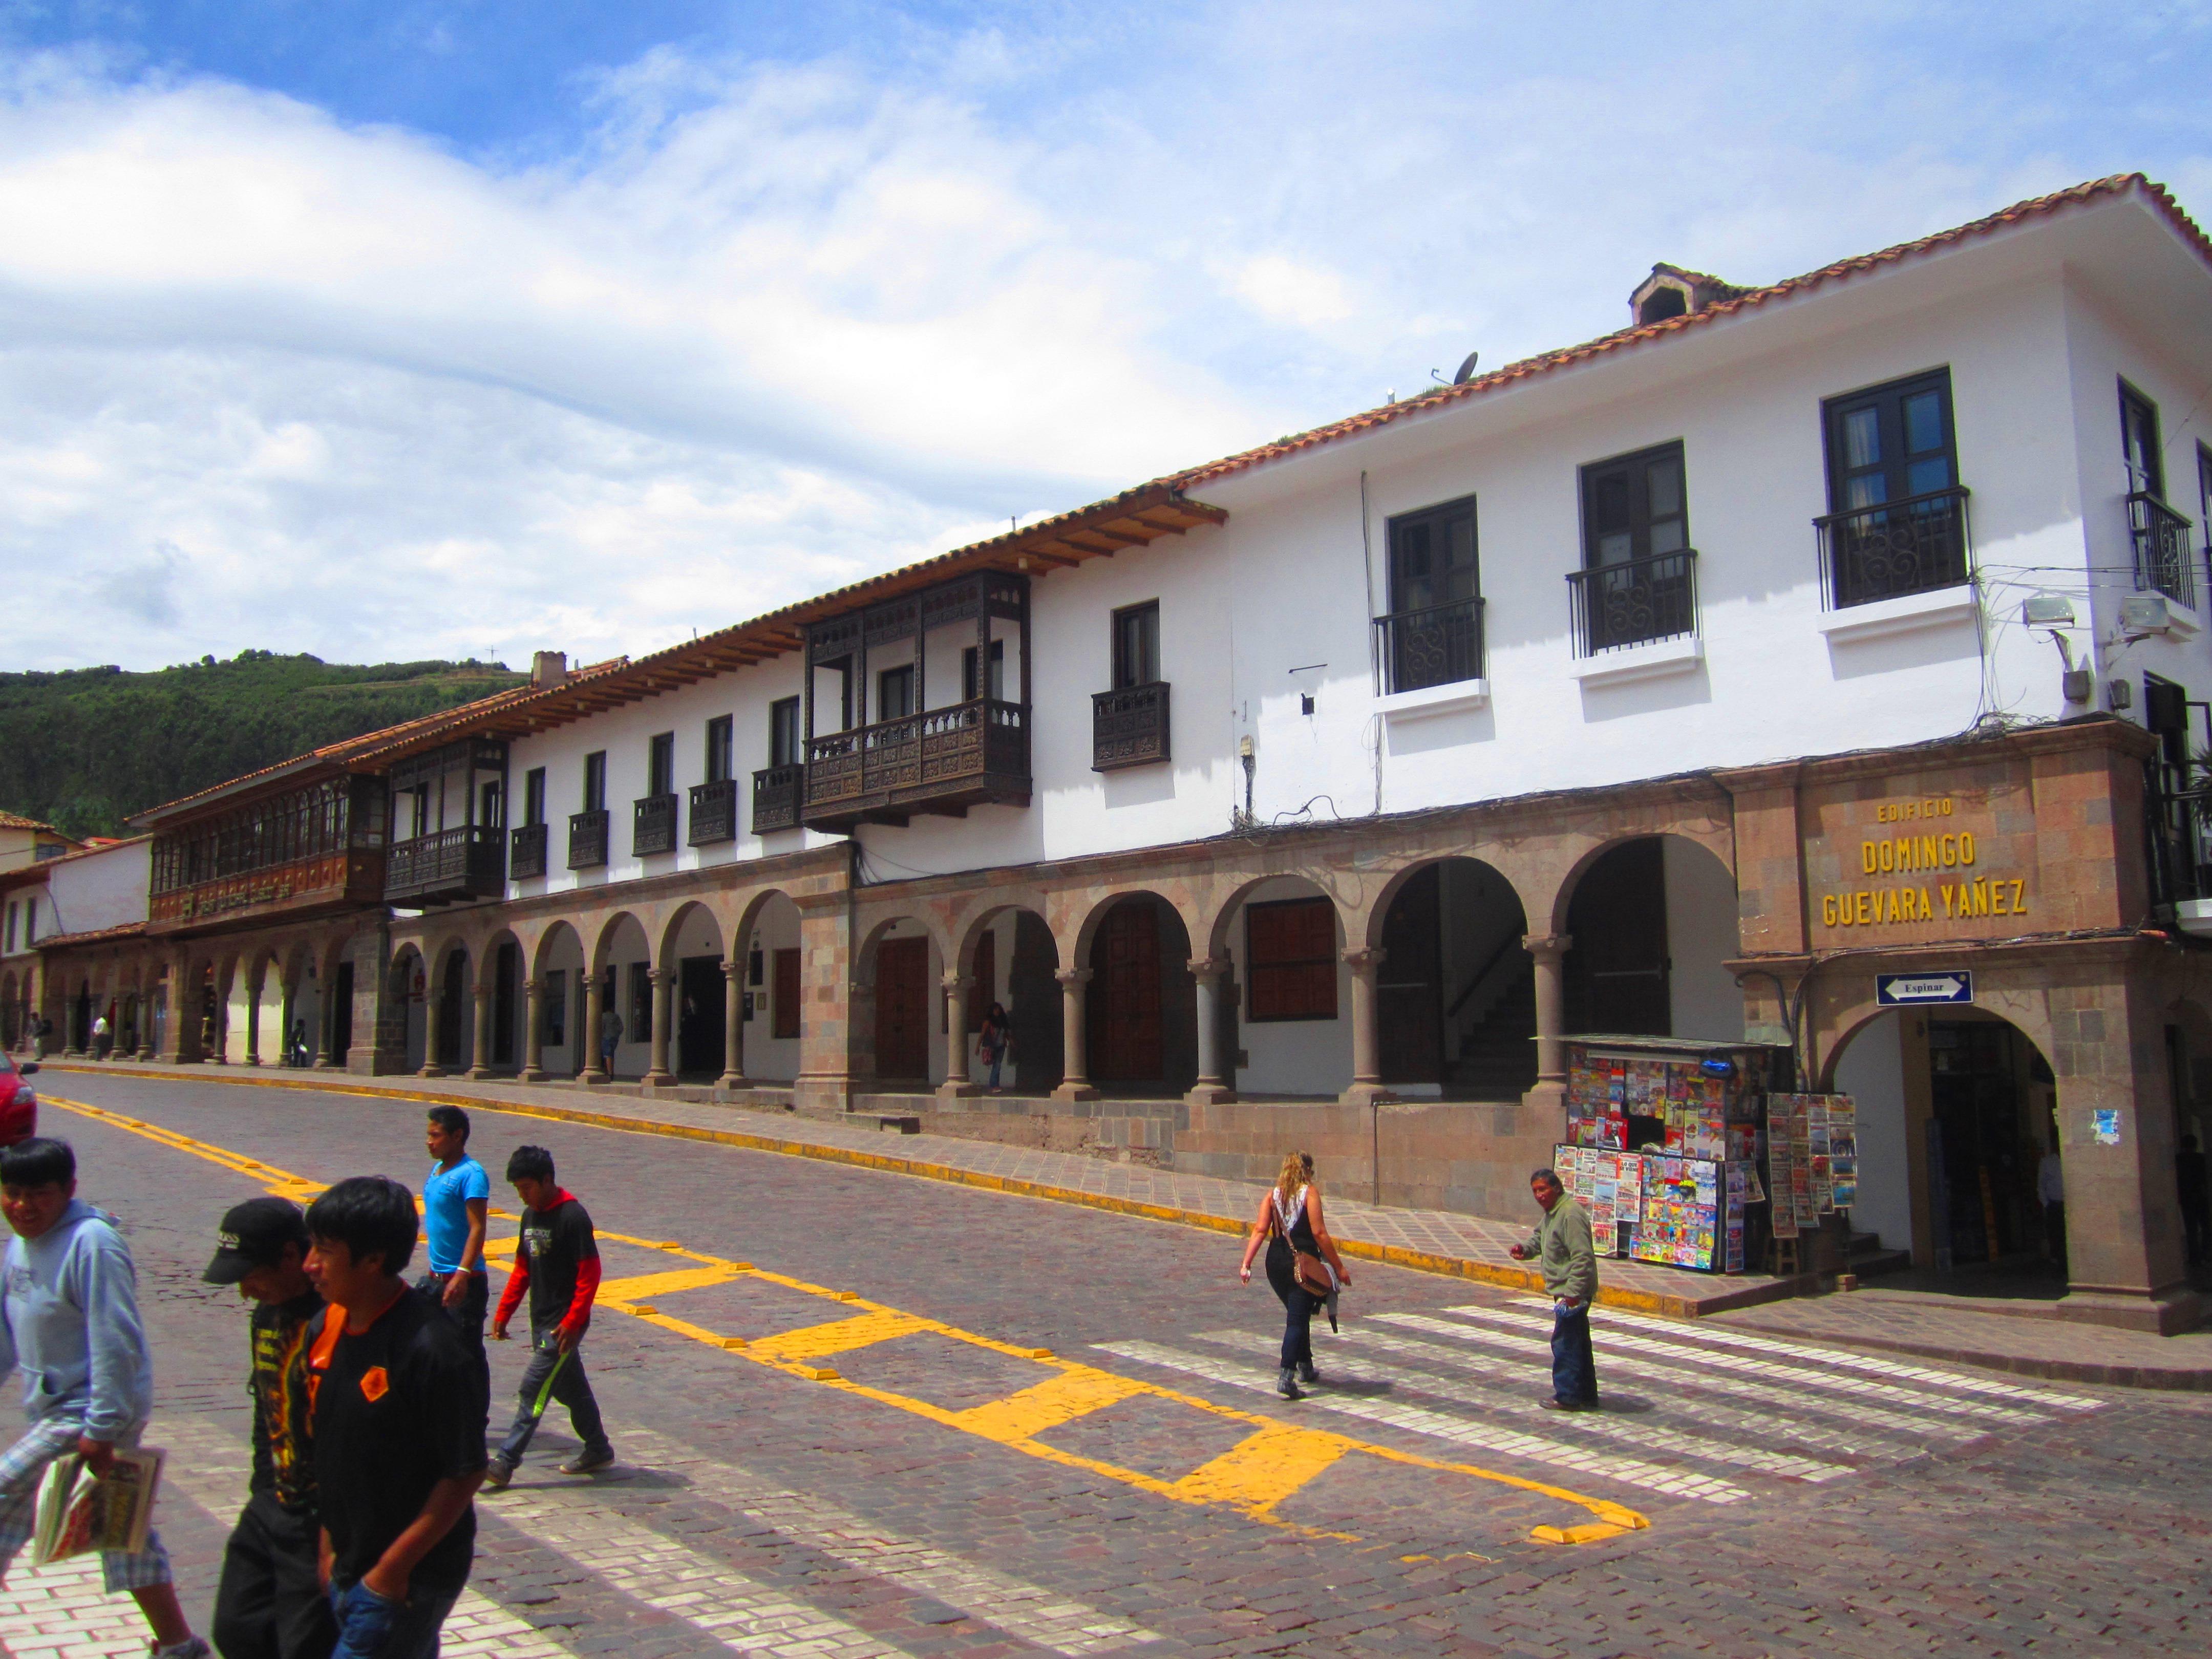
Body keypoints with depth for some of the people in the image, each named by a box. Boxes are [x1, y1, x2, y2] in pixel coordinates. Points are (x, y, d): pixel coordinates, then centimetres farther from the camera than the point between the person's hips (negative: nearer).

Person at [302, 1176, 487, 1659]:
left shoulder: (431, 1350, -25)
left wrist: (393, 1567, -15)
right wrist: (328, 1542, 11)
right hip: (348, 1567, 7)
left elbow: (466, 1473, -20)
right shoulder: (326, 1328, -1)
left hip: (409, 1578, -7)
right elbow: (328, 1447, 11)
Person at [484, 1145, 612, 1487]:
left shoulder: (573, 1217, -17)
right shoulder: (531, 1215, 9)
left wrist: (572, 1322, -20)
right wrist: (504, 1312, 12)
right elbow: (523, 1268, 17)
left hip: (563, 1324, -8)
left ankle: (505, 1461, -2)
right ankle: (598, 1449, 26)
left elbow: (590, 1273, -18)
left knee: (534, 1388, -7)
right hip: (541, 1321, 8)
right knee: (570, 1387, 15)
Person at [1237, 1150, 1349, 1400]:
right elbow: (1319, 1233, -11)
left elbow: (1260, 1230, 0)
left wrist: (1246, 1263, -4)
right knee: (1297, 1319, -5)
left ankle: (1306, 1367, 35)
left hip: (1276, 1263, 5)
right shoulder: (1310, 1192, -4)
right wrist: (1339, 1267, -7)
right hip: (1303, 1263, -5)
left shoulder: (1273, 1195, 9)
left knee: (1298, 1315, 23)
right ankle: (1286, 1377, -17)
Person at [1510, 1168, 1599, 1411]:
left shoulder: (1570, 1214, -20)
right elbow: (1539, 1238, 27)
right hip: (1566, 1291, 11)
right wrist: (1525, 1250, 4)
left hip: (1572, 1292, -11)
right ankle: (1586, 1396, 25)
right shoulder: (1551, 1214, 13)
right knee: (1578, 1345, 16)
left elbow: (1582, 1257, -25)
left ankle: (1567, 1397, 4)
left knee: (1565, 1343, -4)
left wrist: (1573, 1292, -27)